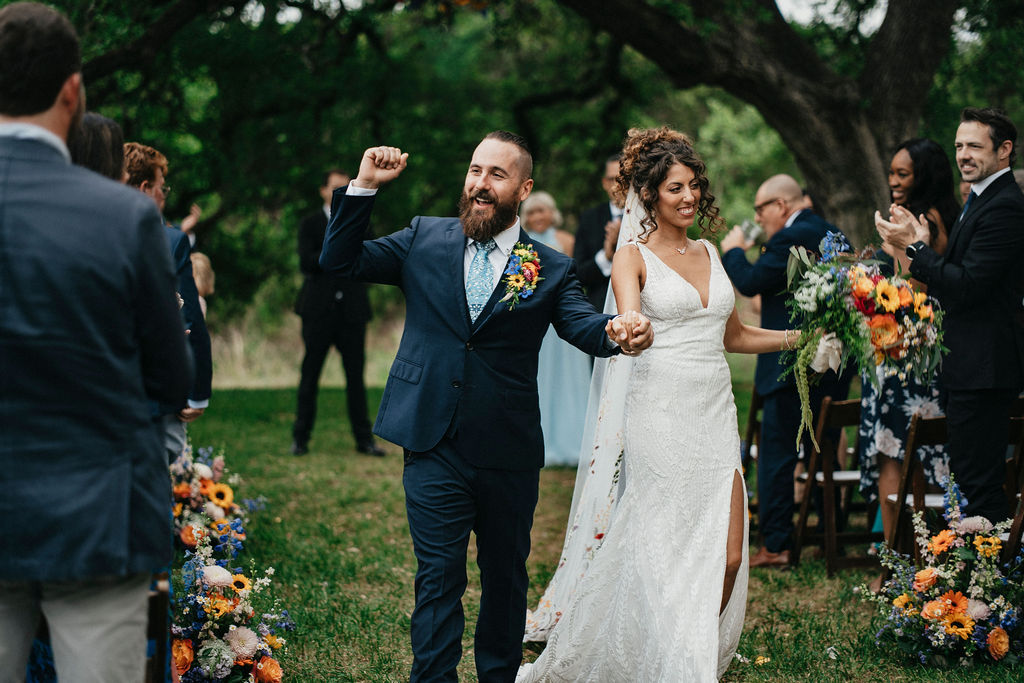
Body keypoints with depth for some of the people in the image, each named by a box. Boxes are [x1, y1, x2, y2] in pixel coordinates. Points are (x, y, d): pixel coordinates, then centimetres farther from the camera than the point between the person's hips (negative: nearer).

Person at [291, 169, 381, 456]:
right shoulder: (311, 224, 7)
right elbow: (306, 262, -7)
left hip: (351, 310, 2)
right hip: (319, 310, -2)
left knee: (356, 376, 1)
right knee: (310, 376, 1)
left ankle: (364, 438, 4)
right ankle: (301, 438, 8)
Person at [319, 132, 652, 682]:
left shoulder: (550, 269, 1)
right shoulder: (424, 239, 5)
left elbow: (581, 322, -14)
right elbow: (339, 261, 4)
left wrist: (617, 332, -38)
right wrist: (364, 186, -7)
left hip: (508, 452, 1)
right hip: (434, 446, -1)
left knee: (506, 575, 15)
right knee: (439, 576, -2)